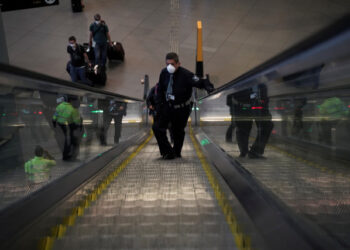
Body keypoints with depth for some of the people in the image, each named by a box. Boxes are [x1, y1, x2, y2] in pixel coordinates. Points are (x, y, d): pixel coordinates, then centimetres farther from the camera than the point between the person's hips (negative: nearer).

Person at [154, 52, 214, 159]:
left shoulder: (185, 74, -20)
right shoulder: (164, 73, -4)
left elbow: (199, 82, -24)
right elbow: (160, 90, 8)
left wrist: (207, 85, -46)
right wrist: (159, 104, 2)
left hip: (182, 109, -4)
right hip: (167, 106, 4)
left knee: (178, 131, 10)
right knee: (158, 128, -6)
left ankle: (176, 152, 30)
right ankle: (169, 152, 3)